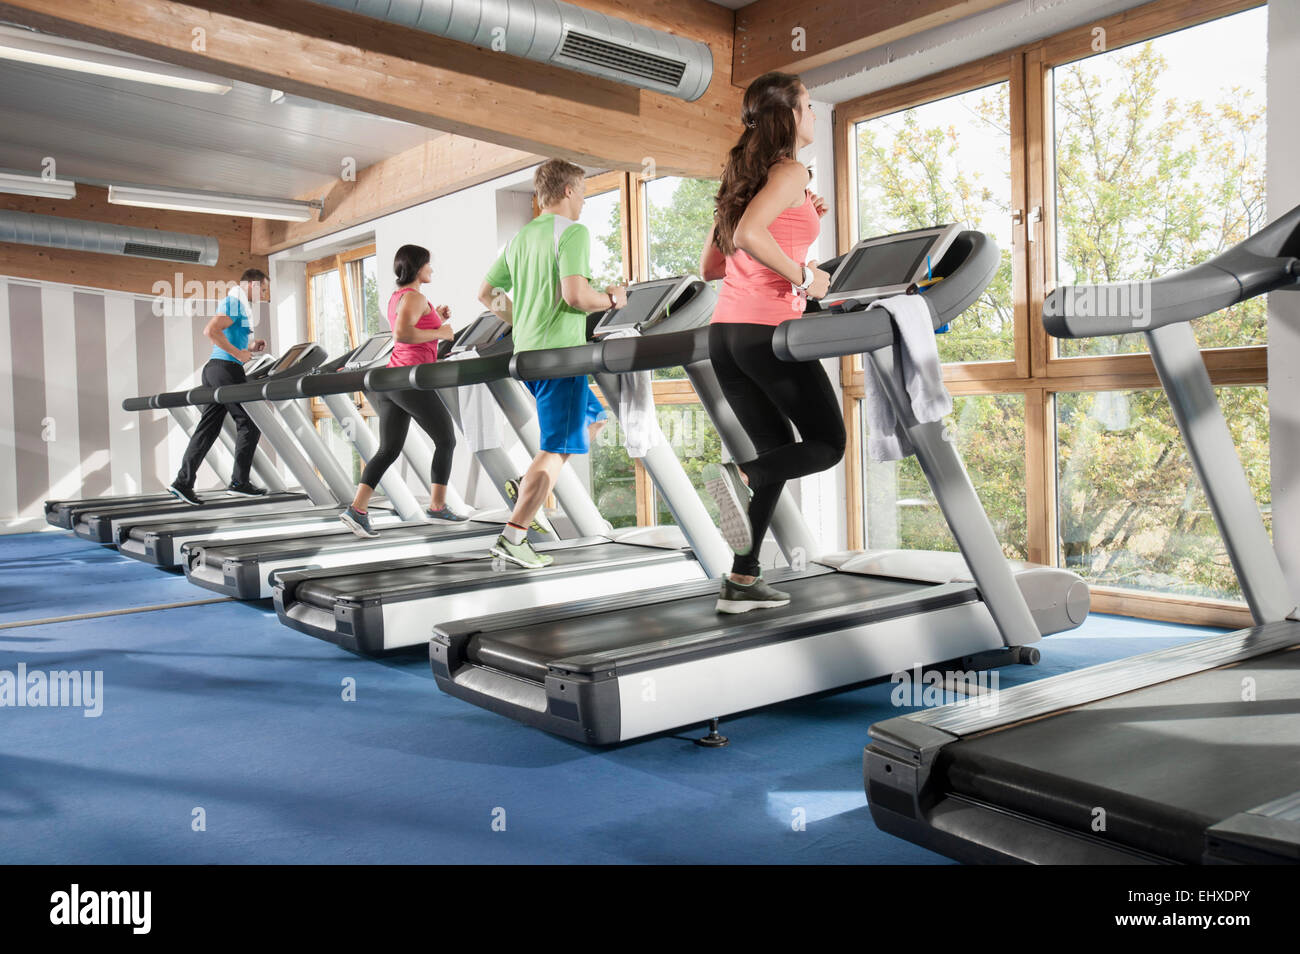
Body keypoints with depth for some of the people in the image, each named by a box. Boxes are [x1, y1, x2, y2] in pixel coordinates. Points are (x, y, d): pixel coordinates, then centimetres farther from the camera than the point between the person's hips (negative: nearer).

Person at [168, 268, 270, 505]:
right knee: (249, 423, -4)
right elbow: (211, 330, -22)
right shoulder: (234, 303, -8)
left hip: (214, 370, 10)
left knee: (207, 428, 7)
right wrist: (238, 353, -19)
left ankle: (183, 483, 5)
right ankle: (240, 482, -1)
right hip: (225, 368, -10)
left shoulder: (237, 305, 24)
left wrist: (249, 348, 17)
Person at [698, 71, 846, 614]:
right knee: (827, 444, 5)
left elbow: (709, 266, 21)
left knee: (778, 450, 13)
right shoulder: (790, 172, -5)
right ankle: (739, 478, -20)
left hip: (725, 332, 8)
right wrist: (802, 275, -13)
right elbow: (748, 233, -23)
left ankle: (743, 581, 9)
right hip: (768, 330, -8)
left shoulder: (742, 174, 21)